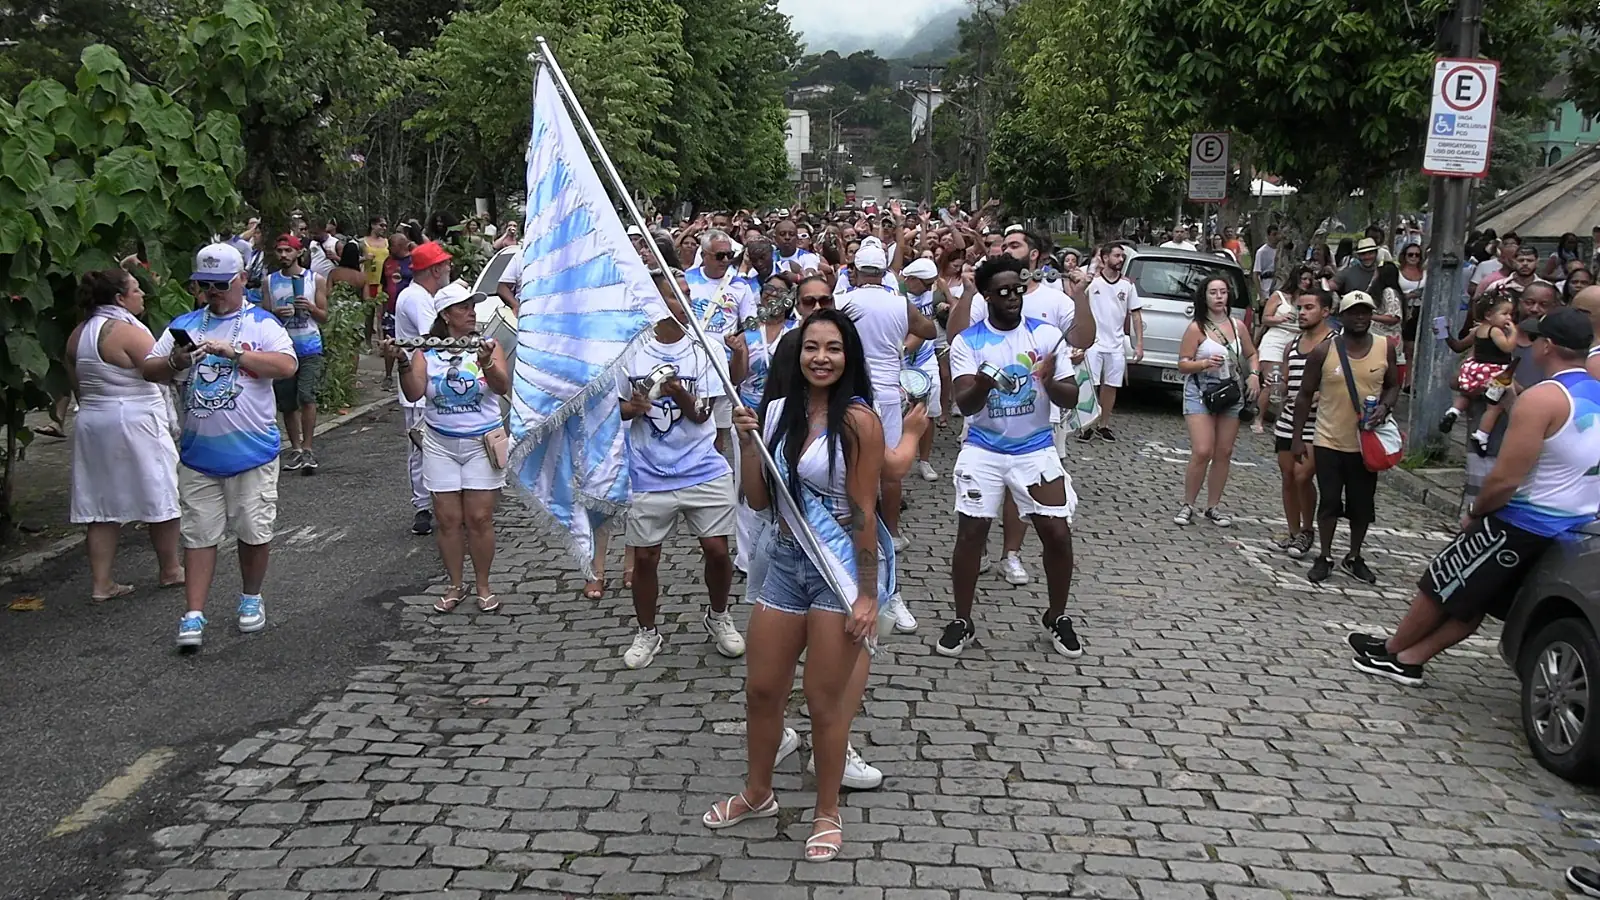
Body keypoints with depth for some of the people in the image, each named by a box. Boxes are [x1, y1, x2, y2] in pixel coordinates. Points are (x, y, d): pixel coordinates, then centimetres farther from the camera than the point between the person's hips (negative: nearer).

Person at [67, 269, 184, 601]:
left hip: (91, 424, 8)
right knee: (161, 499, 7)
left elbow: (77, 386, 15)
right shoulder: (128, 331, -16)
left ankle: (100, 583, 10)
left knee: (102, 508, 9)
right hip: (135, 424, -8)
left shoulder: (78, 334, 9)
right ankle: (169, 570, 19)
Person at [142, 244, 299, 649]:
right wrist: (174, 363, -15)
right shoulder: (184, 324, 9)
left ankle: (251, 598, 29)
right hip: (198, 453, 3)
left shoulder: (262, 323, -2)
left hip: (252, 452, -3)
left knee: (254, 531, 7)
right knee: (199, 534, 4)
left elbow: (287, 365, -18)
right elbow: (149, 370, 7)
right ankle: (194, 614, 8)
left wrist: (233, 353, -25)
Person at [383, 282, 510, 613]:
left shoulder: (488, 347, -1)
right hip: (440, 444, 1)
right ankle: (455, 585, 19)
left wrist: (486, 363, -34)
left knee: (479, 518, -1)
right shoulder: (426, 352, 0)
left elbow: (503, 387, -15)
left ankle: (483, 587, 12)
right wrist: (402, 363, -25)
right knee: (447, 518, 4)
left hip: (482, 443, -1)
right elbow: (414, 394, -9)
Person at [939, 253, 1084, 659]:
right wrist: (982, 383, -37)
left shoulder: (1047, 334, -2)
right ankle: (962, 621, 12)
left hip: (1036, 450, 1)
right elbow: (964, 404, -14)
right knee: (971, 532, -6)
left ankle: (1057, 617, 20)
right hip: (983, 450, -1)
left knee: (1058, 534, -2)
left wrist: (1050, 382, -26)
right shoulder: (967, 342, -5)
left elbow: (1071, 399, -3)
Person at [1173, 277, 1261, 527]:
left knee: (1224, 454, 6)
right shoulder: (1196, 328, -7)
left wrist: (1254, 374, 1)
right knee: (1202, 452, -14)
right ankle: (1187, 506, 1)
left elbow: (1252, 354, 19)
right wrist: (1204, 363, -25)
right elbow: (1182, 364, -8)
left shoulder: (1237, 326, 7)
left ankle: (1212, 507, 17)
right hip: (1200, 394, -5)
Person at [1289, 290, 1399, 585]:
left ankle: (1354, 558, 27)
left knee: (1362, 504, 10)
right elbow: (1305, 395, -2)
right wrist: (1297, 437, -3)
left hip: (1366, 443, 2)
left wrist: (1384, 406, -12)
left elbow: (1393, 386, 10)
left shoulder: (1386, 349, -3)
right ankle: (1325, 557, 20)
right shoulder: (1324, 351, -9)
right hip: (1329, 442, -2)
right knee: (1329, 502, 5)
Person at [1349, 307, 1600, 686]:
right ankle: (1409, 659, 24)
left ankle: (1392, 650, 27)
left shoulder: (1541, 399, -22)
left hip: (1520, 526, -8)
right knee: (1473, 600, 17)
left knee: (1440, 586, 11)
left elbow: (1505, 479, -23)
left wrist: (1475, 514, -6)